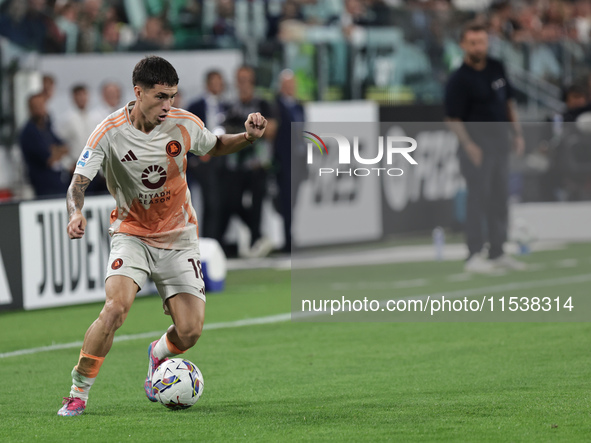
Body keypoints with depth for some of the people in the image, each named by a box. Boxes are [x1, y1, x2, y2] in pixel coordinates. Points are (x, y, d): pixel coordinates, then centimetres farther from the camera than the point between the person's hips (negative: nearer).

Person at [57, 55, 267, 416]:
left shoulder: (184, 124, -9)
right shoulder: (110, 133, -17)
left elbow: (215, 147, 13)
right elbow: (79, 184, -16)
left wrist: (248, 137, -6)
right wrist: (76, 214, -37)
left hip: (179, 238, 2)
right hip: (132, 234, -2)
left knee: (190, 332, -7)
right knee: (116, 307, -28)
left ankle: (159, 353, 31)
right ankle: (78, 393, -13)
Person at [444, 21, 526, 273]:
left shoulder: (496, 68, 7)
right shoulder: (459, 80, -14)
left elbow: (508, 102, 17)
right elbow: (453, 119, -13)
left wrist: (517, 133, 12)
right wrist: (469, 146, -21)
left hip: (500, 144, 7)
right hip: (477, 146, -7)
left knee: (499, 200, 11)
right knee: (478, 198, -6)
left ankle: (497, 253, 19)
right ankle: (474, 256, 0)